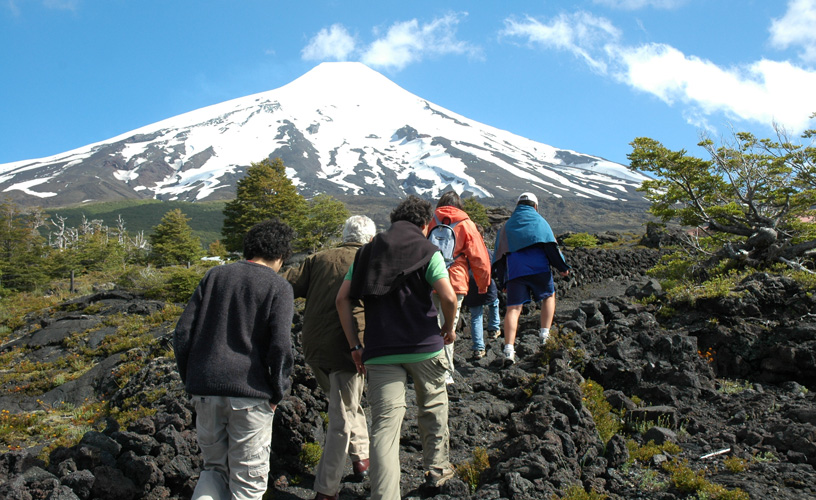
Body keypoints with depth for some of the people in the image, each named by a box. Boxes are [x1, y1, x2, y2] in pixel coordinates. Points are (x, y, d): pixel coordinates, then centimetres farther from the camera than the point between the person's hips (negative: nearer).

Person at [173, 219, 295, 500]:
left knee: (215, 468, 19)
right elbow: (280, 347, -13)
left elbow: (183, 333, 6)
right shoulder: (279, 287, -3)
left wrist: (190, 381, 14)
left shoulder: (215, 276, 9)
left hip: (206, 391, 4)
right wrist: (277, 395, 0)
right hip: (250, 393, -4)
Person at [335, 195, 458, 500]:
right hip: (425, 347, -2)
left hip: (380, 352, 2)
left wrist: (354, 345, 8)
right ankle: (437, 469, 36)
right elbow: (448, 296, -13)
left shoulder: (367, 252, 13)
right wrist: (449, 328, 6)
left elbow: (342, 298, 5)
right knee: (433, 408, 22)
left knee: (384, 424, -1)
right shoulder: (427, 251, 1)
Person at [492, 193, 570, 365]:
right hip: (539, 267, -2)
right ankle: (545, 334, 10)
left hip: (514, 271, 2)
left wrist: (502, 280, 19)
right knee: (549, 296, 22)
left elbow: (499, 254, 17)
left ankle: (509, 349, -14)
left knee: (513, 308, -2)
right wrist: (563, 267, 6)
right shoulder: (538, 220, 12)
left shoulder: (507, 225, 22)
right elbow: (551, 244, 0)